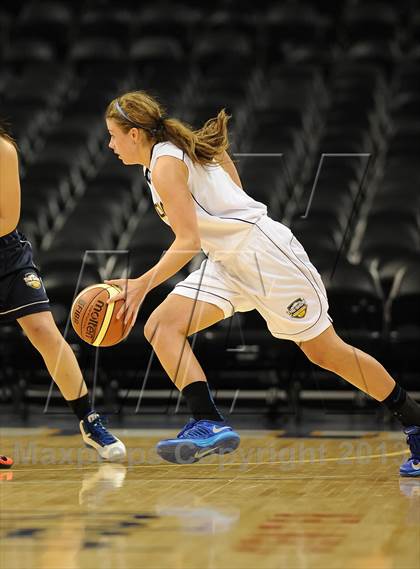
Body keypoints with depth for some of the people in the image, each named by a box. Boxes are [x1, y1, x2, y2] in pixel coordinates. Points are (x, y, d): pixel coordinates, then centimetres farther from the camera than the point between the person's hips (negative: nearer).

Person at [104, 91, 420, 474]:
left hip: (264, 252, -10)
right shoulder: (184, 151, 13)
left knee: (327, 352, -1)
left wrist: (143, 284, -27)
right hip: (226, 263, 10)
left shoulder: (165, 164, -15)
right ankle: (209, 423, -20)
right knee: (160, 327, -10)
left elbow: (188, 241, -22)